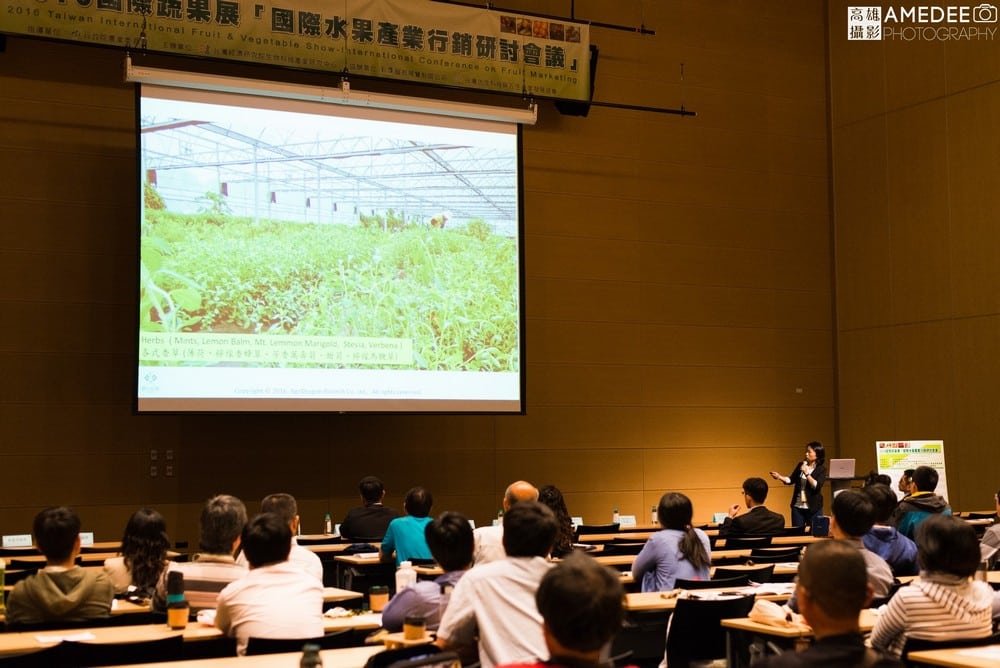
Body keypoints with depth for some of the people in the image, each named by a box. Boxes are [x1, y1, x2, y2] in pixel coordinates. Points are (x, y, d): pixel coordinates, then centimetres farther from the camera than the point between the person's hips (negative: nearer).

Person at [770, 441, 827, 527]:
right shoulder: (801, 465, 6)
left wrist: (806, 473, -22)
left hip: (813, 509, -4)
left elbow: (817, 486, -18)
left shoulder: (821, 469, -6)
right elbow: (791, 480, 9)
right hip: (797, 507, 4)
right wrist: (779, 477, -7)